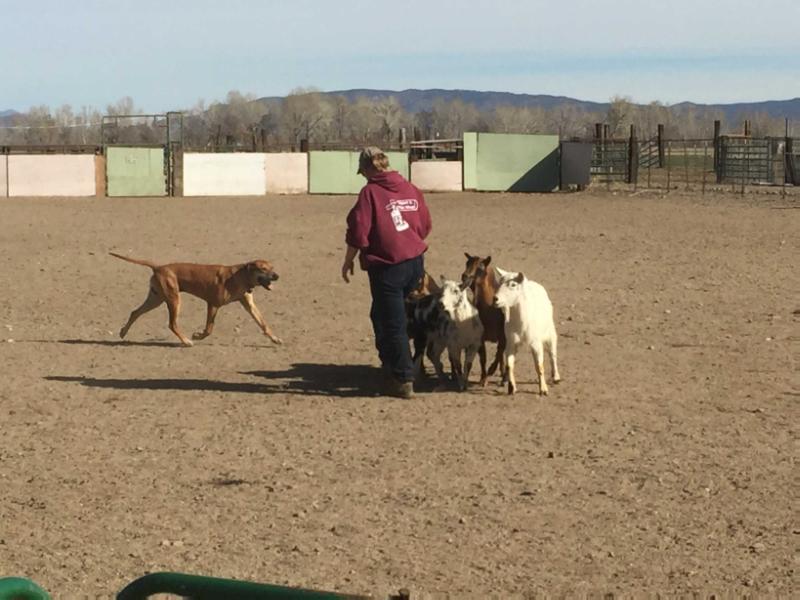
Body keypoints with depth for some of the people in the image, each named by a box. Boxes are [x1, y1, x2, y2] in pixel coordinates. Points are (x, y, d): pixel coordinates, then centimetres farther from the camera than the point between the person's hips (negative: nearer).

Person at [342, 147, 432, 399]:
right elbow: (425, 225, 14)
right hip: (415, 263, 7)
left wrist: (348, 261, 1)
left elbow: (358, 231, -12)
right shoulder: (410, 189, 6)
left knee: (393, 324, 0)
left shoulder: (370, 192, -12)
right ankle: (391, 367, 28)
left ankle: (403, 380, 0)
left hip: (387, 266, -7)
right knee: (382, 315, 23)